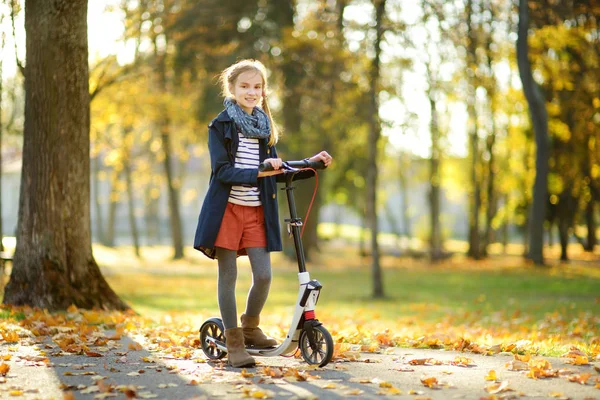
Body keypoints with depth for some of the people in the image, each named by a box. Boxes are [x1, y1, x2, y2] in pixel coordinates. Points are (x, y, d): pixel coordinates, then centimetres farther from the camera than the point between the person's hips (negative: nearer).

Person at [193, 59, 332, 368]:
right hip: (226, 209, -4)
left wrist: (311, 163, 5)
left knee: (263, 275, -4)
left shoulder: (264, 127, 13)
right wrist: (257, 172, -26)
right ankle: (234, 342, 9)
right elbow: (222, 171, -14)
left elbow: (276, 171, 16)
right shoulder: (221, 126, -3)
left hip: (256, 211, 4)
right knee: (228, 276, 0)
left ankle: (250, 327, 20)